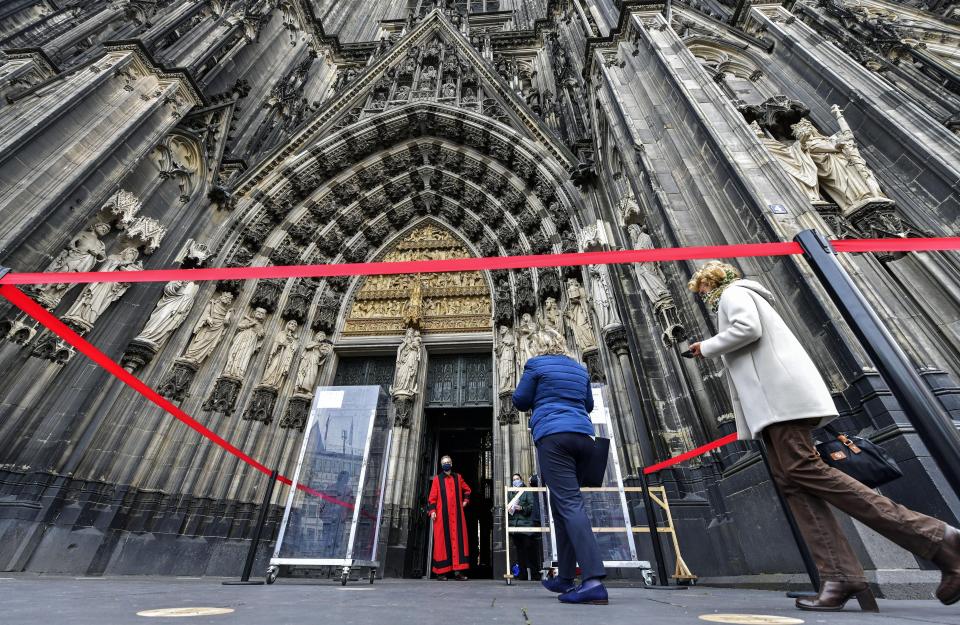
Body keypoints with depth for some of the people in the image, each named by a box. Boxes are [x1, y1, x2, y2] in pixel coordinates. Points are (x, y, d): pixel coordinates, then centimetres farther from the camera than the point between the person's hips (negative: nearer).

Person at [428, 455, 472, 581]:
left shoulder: (458, 477, 12)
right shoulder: (437, 479, 5)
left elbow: (467, 490, 24)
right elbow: (433, 496, 1)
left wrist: (465, 500, 12)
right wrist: (432, 510, -8)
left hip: (456, 514, 2)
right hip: (442, 514, -2)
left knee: (458, 539, -2)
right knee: (442, 541, -1)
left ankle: (458, 570, 1)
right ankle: (441, 571, 7)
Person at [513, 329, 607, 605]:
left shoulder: (536, 364, 4)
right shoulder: (580, 369, 19)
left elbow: (520, 401, 7)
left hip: (553, 436, -6)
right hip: (583, 436, 6)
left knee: (569, 503, -10)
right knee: (563, 503, 14)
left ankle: (593, 580, -19)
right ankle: (565, 578, 19)